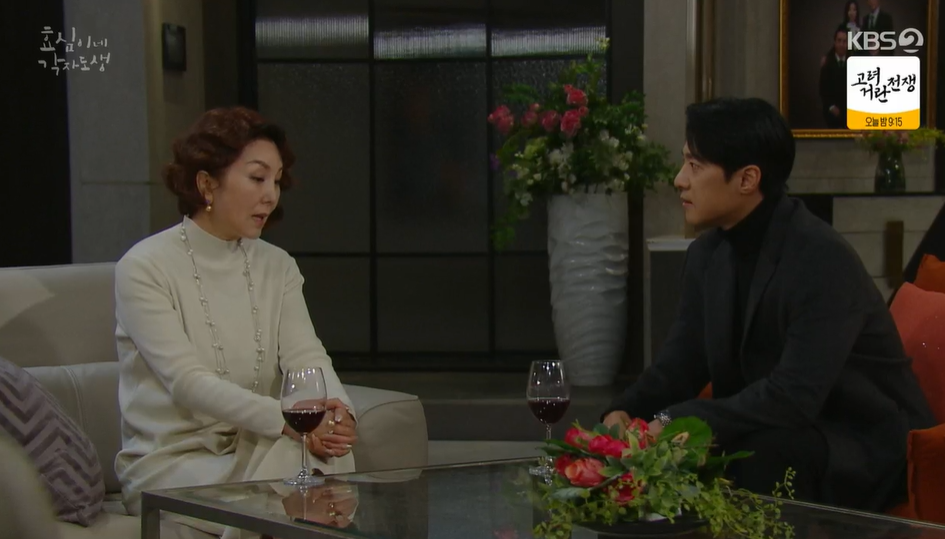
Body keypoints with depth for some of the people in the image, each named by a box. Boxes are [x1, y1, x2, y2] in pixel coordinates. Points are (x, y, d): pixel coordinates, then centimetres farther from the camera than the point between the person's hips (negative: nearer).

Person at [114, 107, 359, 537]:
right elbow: (188, 382, -20)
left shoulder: (277, 266, 10)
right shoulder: (145, 267, -9)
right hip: (169, 463, -5)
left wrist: (339, 409, -28)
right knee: (298, 443, -30)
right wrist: (287, 419, -33)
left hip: (254, 450, 5)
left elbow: (306, 356, -4)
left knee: (325, 445, -28)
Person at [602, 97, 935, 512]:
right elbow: (681, 361, 4)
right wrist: (625, 412, -16)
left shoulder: (823, 259, -23)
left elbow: (794, 395, -31)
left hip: (865, 448, -7)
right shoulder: (708, 252, 2)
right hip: (772, 428, 7)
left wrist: (676, 422, -33)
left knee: (765, 452, -34)